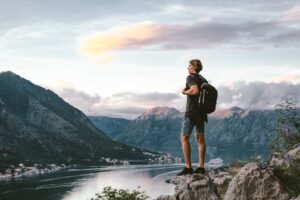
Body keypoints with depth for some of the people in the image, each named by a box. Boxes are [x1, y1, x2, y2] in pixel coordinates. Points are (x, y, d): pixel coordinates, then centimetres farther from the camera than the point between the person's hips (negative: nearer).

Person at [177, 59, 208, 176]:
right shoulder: (204, 80, 17)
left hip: (192, 111, -8)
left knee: (184, 137, -4)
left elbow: (195, 90, -24)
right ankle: (201, 167, 8)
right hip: (202, 112, 8)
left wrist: (185, 92, -8)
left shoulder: (191, 77, -8)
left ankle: (188, 167, -10)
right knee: (200, 138, 9)